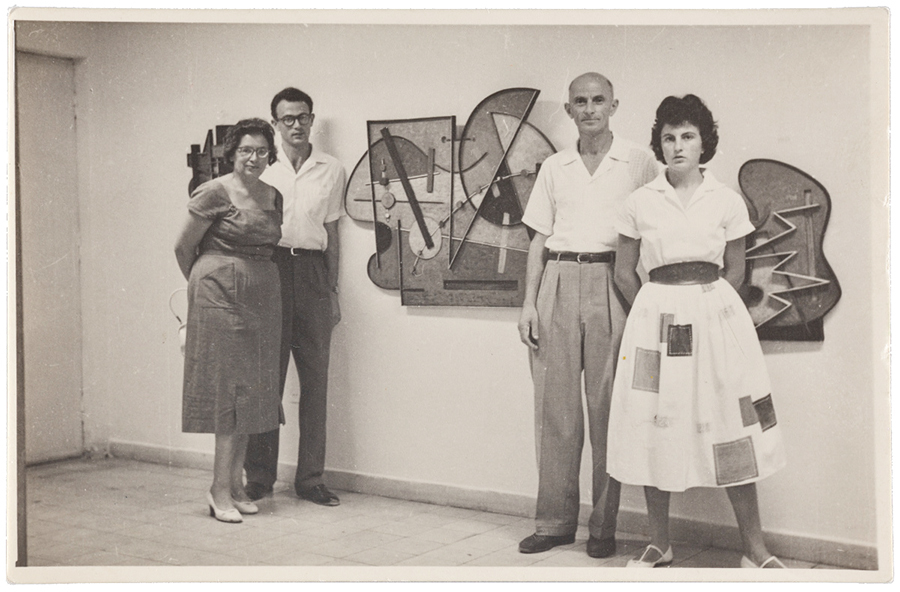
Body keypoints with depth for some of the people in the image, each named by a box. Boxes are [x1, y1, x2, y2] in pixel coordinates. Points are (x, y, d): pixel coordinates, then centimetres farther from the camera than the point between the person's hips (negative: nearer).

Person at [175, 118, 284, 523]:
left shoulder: (273, 197, 11)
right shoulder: (214, 193, -7)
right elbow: (183, 247, -1)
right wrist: (204, 284, 12)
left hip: (263, 299, 6)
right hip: (221, 296, -6)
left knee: (252, 392, 7)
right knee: (229, 388, -6)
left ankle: (235, 484, 16)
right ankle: (221, 489, 1)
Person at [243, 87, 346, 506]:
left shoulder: (332, 170, 10)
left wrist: (333, 290, 11)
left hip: (313, 270, 2)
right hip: (272, 267, -2)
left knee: (315, 379, 4)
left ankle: (310, 478, 13)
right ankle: (259, 476, 11)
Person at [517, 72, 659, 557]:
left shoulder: (637, 162, 6)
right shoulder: (554, 168, 15)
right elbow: (539, 239, 14)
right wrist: (529, 302, 5)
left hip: (611, 284, -3)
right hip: (558, 284, 3)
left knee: (607, 405, -2)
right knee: (554, 405, 2)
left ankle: (604, 525, 8)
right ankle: (554, 521, 10)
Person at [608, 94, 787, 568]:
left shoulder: (726, 201, 3)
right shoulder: (639, 203, 3)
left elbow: (735, 271, 9)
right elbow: (624, 272, 9)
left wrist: (705, 307, 5)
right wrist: (658, 313, 7)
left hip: (716, 312, 0)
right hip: (655, 315, 1)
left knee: (731, 428, 0)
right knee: (655, 427, 4)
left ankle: (754, 549, 11)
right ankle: (659, 544, 18)